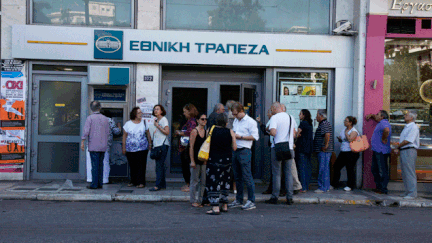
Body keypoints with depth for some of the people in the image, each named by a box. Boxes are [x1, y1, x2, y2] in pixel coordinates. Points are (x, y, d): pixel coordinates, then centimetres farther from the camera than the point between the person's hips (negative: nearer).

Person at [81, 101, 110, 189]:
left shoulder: (90, 118, -6)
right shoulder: (105, 118, 8)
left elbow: (86, 131, -12)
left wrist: (82, 142, -5)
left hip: (94, 146, -4)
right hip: (103, 146, 4)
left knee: (95, 165, -3)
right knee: (100, 164, 9)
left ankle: (94, 184, 0)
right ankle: (100, 184, 11)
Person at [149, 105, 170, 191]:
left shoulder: (164, 119, -6)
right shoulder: (156, 120, 19)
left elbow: (167, 132, -14)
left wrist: (157, 126, -13)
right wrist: (155, 132, 13)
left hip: (163, 144, -9)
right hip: (157, 145, 9)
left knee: (159, 165, -11)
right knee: (160, 165, 8)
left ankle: (158, 185, -12)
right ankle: (163, 184, 13)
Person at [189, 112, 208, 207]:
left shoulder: (206, 132, 10)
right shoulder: (194, 131, -8)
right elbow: (191, 147, -10)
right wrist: (192, 161, -13)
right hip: (196, 159, -6)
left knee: (203, 181, 8)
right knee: (195, 181, 2)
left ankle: (201, 200, 17)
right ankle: (193, 201, 11)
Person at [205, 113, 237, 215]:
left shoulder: (211, 130, -4)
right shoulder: (230, 132, -2)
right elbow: (234, 148, 2)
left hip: (214, 160, -3)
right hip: (227, 160, 3)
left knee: (213, 183, 0)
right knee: (225, 183, 16)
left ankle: (215, 207, -5)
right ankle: (224, 205, 24)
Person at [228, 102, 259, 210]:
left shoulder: (250, 122, -7)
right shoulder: (235, 121, 17)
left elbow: (255, 136, -12)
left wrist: (240, 137, -14)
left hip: (244, 151, -8)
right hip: (235, 151, 8)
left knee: (247, 176, -7)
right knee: (237, 177, 12)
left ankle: (251, 201, -1)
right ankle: (238, 200, 22)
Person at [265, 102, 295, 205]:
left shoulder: (274, 117, -8)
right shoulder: (290, 117, 12)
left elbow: (273, 132, -20)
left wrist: (269, 129, 0)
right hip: (289, 148, 5)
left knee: (276, 173, 2)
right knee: (288, 173, 9)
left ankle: (275, 197, 6)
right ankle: (289, 198, 9)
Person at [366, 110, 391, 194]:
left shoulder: (384, 123, -15)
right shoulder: (381, 122, 18)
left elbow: (387, 130, -37)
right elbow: (376, 118, 42)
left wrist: (383, 139, -25)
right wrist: (371, 115, 25)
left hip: (381, 151, -11)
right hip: (377, 150, 11)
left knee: (382, 171, -5)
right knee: (374, 169, 16)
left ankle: (383, 189, 0)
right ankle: (378, 187, 24)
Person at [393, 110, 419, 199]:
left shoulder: (413, 127, -11)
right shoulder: (406, 127, 20)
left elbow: (407, 141, -18)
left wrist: (398, 146, -4)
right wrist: (398, 149, 7)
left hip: (409, 151, -10)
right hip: (403, 151, 10)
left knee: (410, 173, -8)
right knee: (405, 173, 12)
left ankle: (412, 193, -4)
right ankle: (408, 191, 20)